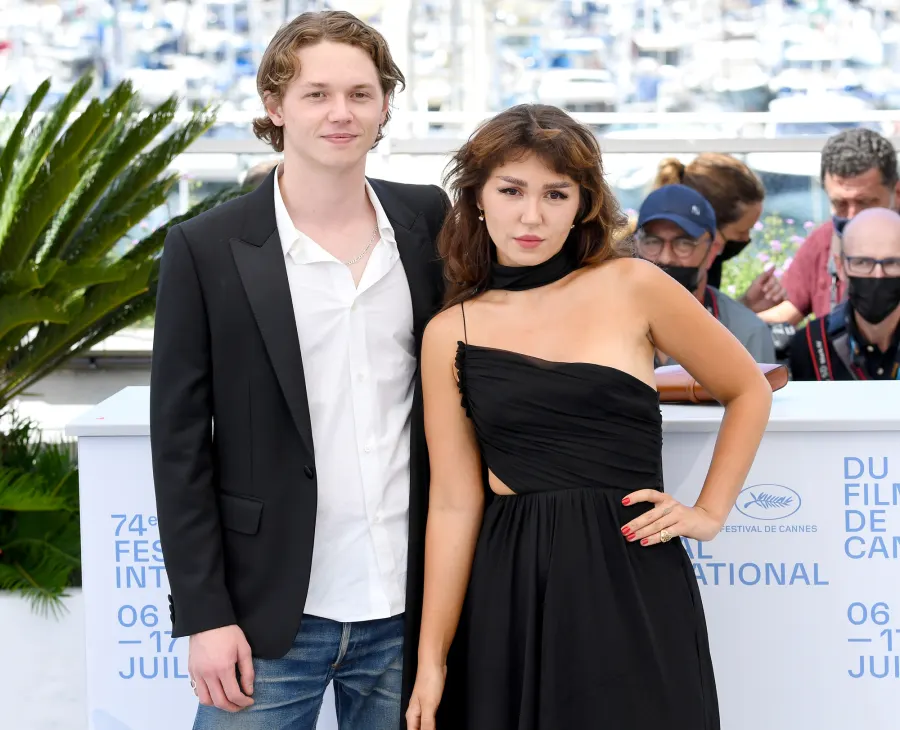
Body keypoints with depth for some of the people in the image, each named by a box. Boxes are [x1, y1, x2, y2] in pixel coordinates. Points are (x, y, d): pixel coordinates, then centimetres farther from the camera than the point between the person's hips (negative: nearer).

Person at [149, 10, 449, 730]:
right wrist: (205, 615, -9)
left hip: (405, 611, 3)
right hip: (271, 619, -3)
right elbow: (180, 443, -4)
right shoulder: (206, 250, -5)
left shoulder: (427, 220, 4)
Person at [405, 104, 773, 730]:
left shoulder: (632, 288, 0)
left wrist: (710, 513, 4)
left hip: (634, 585, -1)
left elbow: (749, 391, 12)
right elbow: (455, 503, 2)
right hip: (510, 594, 1)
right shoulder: (451, 333, 4)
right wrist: (431, 660, -1)